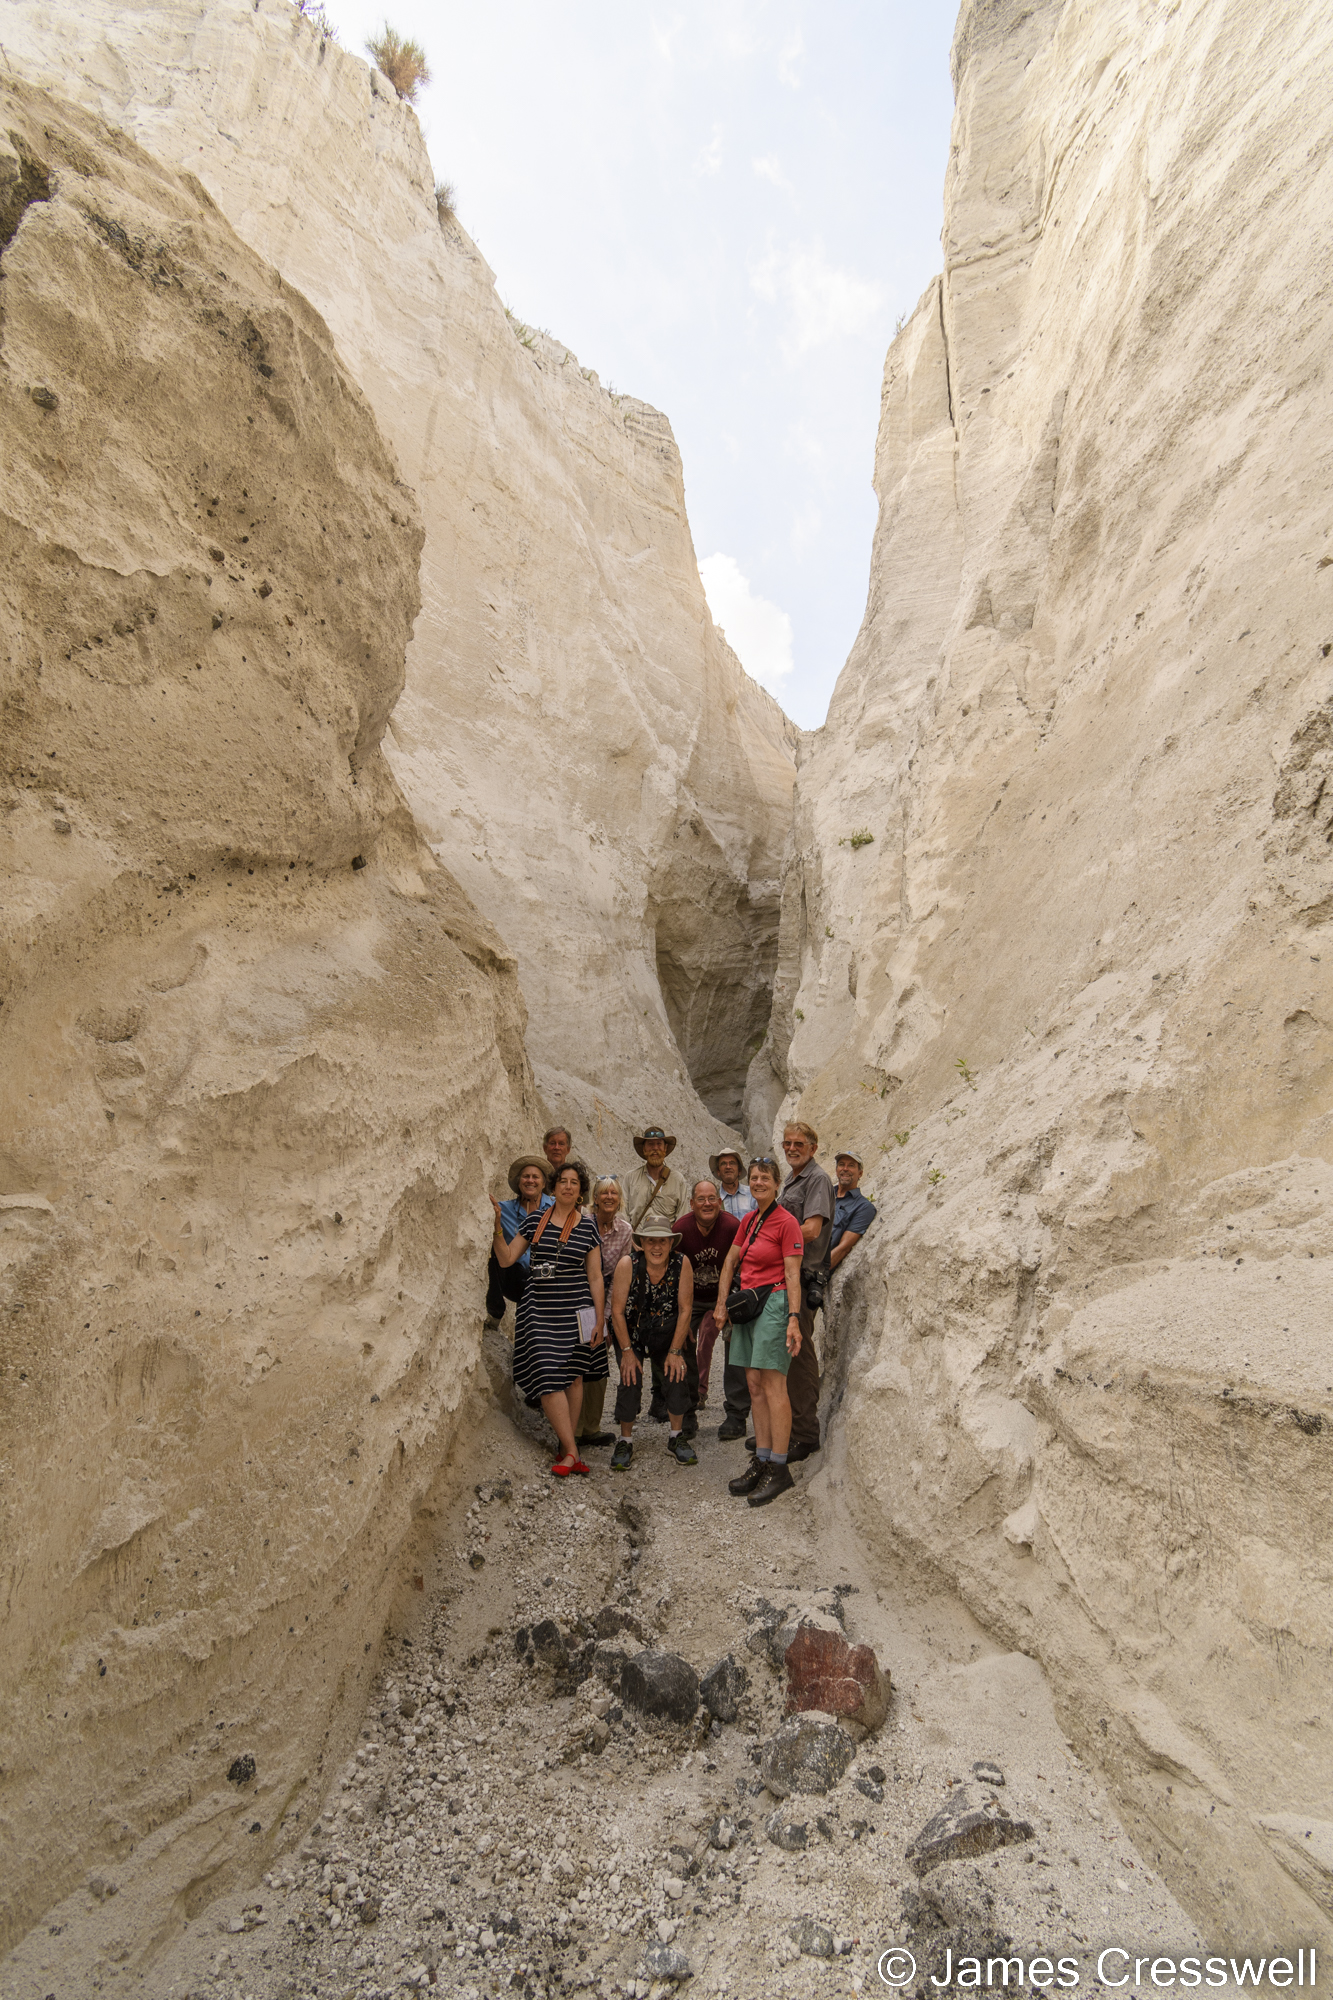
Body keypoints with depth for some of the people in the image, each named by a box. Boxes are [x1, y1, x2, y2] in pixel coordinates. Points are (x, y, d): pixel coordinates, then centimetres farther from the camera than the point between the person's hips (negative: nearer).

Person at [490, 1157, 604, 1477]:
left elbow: (595, 1277, 5)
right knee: (548, 1378, -8)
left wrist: (600, 1319, 2)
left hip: (577, 1310, 0)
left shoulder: (588, 1226, 4)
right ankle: (572, 1451, -2)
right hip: (540, 1310, 0)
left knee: (574, 1377, 5)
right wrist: (498, 1227, -8)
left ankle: (566, 1448, 17)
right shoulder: (534, 1221, 4)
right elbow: (506, 1259, 4)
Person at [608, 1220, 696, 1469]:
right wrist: (627, 1352, -15)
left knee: (677, 1376, -14)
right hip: (630, 1332, -1)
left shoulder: (682, 1263, -20)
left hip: (667, 1332, 1)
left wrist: (675, 1351, -13)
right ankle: (625, 1442, 6)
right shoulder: (628, 1264, -24)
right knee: (630, 1381, -15)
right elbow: (617, 1311, -16)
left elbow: (685, 1310, -13)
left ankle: (677, 1438, 8)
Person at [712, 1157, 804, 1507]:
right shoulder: (748, 1220, 13)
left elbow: (792, 1275, -12)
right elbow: (730, 1261, 17)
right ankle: (761, 1462, 17)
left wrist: (793, 1318, -18)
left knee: (773, 1386, -6)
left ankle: (779, 1469, 0)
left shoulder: (786, 1221, -9)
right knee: (754, 1385, 10)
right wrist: (721, 1304, 12)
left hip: (773, 1302, -8)